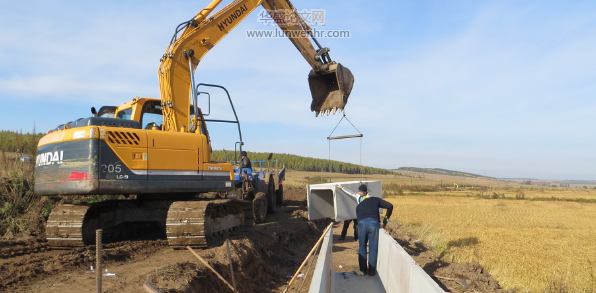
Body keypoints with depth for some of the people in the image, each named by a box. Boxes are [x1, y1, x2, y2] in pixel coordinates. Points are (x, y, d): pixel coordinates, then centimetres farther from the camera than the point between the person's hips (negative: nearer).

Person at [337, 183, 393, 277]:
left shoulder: (358, 206, 28)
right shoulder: (376, 200, 22)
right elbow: (390, 206, 14)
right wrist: (386, 219, 23)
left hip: (362, 223, 2)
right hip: (374, 223, -2)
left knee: (362, 247, 14)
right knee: (373, 248, 8)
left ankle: (363, 270, 16)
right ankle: (371, 271, 13)